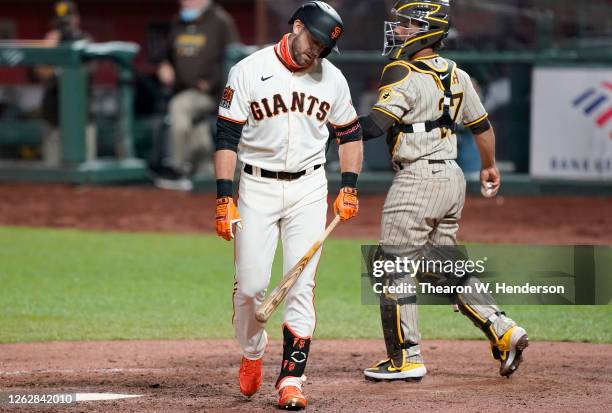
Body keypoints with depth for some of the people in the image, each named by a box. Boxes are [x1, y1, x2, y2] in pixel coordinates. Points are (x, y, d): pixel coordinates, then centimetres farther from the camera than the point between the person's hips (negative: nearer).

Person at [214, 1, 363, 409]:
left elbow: (350, 133, 16)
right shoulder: (249, 72, -6)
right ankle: (252, 354, 23)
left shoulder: (332, 77, 4)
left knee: (301, 286, -7)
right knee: (251, 286, -5)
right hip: (257, 186, -2)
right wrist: (225, 199, -12)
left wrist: (350, 187, 6)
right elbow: (227, 138, -6)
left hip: (309, 188, 2)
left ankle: (292, 379, -5)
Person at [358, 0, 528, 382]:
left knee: (395, 266, 1)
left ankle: (406, 357, 2)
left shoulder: (403, 75, -14)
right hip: (453, 178, 8)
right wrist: (490, 166, 35)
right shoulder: (456, 75, 10)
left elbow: (376, 125, -25)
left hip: (417, 179, -8)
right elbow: (482, 125, 20)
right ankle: (502, 330, 9)